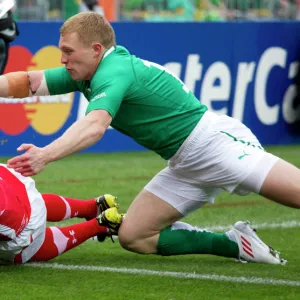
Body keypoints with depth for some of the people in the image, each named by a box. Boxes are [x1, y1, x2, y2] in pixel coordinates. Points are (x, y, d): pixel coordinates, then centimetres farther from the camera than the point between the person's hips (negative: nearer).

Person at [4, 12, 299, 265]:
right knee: (133, 236, 1)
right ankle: (236, 245, 4)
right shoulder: (86, 74, 8)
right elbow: (25, 82, 6)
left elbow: (94, 127, -39)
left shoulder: (115, 72, -21)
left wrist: (46, 155, -50)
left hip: (213, 140, -10)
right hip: (185, 167, 10)